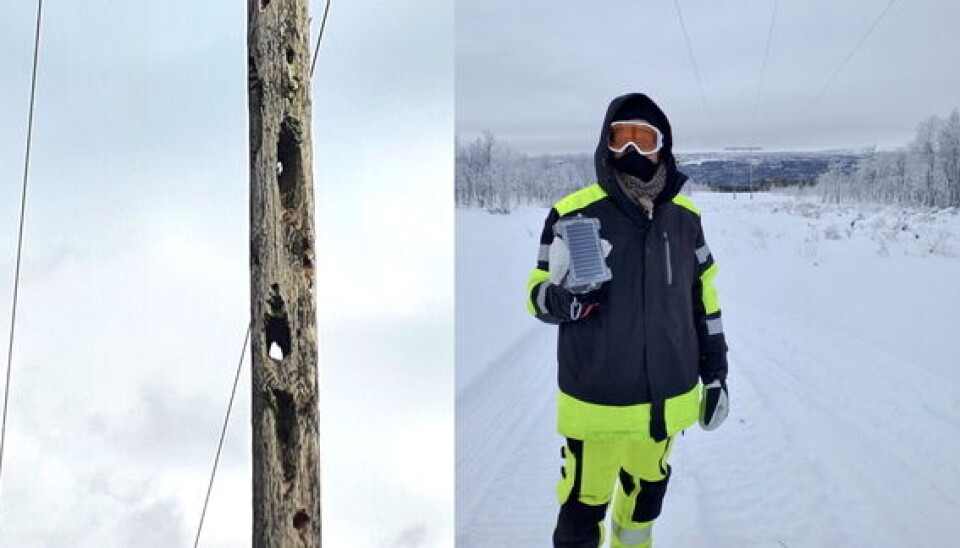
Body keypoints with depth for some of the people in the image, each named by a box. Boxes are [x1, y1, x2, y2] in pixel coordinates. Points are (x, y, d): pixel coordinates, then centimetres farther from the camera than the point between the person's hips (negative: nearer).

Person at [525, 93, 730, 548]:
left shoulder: (684, 216, 2)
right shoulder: (573, 213, -11)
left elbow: (703, 298, 11)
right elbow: (538, 297, -6)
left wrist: (715, 374, 11)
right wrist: (565, 297, -28)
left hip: (666, 399, 4)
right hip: (596, 402, -4)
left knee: (647, 490, 24)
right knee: (582, 508, 5)